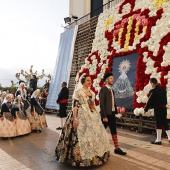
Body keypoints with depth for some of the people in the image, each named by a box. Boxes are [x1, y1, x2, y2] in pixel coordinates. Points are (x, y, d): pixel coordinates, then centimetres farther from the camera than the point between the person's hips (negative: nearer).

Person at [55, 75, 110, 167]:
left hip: (92, 116, 8)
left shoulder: (92, 93, 13)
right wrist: (75, 118, -20)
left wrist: (97, 115, 12)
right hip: (81, 116, -7)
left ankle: (94, 156, 27)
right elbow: (75, 105, -13)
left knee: (95, 135, 11)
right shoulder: (78, 92, -8)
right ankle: (80, 159, 9)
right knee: (82, 136, -7)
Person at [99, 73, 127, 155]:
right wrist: (104, 116, -19)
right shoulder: (103, 89, -12)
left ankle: (117, 148, 19)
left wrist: (116, 112, 4)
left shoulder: (112, 90, 13)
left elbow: (113, 102, 13)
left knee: (114, 131, 11)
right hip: (106, 114, -8)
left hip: (112, 114, 8)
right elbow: (101, 103, -17)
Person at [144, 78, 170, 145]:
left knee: (158, 124, 0)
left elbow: (150, 101, -12)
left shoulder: (153, 91, -16)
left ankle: (158, 140, 8)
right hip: (164, 108, 7)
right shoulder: (163, 89, 6)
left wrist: (145, 109, -1)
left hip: (158, 109, -7)